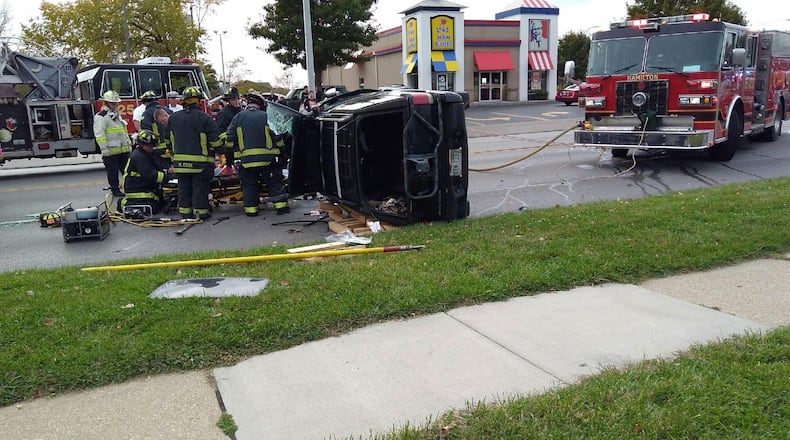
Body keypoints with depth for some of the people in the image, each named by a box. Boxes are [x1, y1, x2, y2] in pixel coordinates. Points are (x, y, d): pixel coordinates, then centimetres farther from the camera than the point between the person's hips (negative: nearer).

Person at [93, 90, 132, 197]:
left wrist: (129, 143, 21)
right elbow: (99, 134, -14)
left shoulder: (117, 114, 19)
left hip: (123, 149, 7)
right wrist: (104, 148, -19)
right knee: (113, 171, 1)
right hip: (111, 150, -7)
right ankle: (115, 190, 9)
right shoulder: (101, 116, -8)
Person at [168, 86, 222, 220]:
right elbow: (215, 141, -11)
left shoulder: (173, 118, 5)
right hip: (200, 162, -5)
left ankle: (185, 212, 18)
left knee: (184, 188, 12)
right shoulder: (205, 118, -12)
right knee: (200, 187, 3)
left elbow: (170, 139, 16)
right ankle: (200, 212, 8)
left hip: (180, 162, 5)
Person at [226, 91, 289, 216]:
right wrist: (281, 149, 13)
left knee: (249, 184, 13)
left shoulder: (238, 117, 3)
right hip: (267, 158, -1)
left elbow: (230, 138, 2)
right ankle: (281, 205, 5)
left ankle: (251, 209, 11)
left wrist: (236, 149, 17)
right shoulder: (266, 116, -2)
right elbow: (277, 137, -3)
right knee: (274, 182, 9)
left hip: (246, 159, 1)